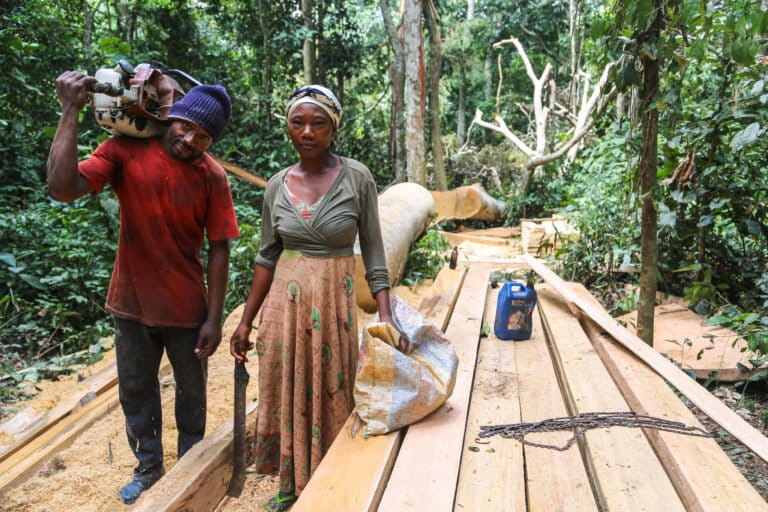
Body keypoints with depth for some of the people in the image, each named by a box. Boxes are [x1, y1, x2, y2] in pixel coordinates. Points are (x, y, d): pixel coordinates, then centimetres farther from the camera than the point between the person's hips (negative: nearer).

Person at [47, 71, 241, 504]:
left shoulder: (212, 177, -12)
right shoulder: (125, 151, -10)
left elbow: (219, 250, -10)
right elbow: (63, 188, -22)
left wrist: (214, 319, -11)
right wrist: (71, 112, -25)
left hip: (187, 309, -1)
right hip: (132, 304, 2)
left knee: (191, 393, 15)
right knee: (136, 390, 18)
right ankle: (149, 467, 41)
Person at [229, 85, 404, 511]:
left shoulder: (357, 178, -7)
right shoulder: (277, 185, 2)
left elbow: (373, 251, -4)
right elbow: (266, 257, 8)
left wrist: (386, 316, -12)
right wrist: (245, 321, 8)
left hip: (335, 301, -2)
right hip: (285, 302, 3)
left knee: (332, 394, 9)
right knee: (287, 392, 12)